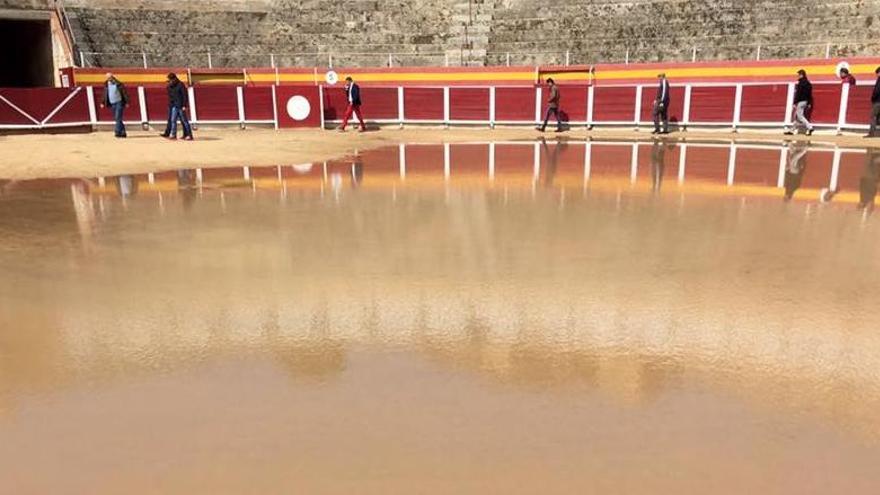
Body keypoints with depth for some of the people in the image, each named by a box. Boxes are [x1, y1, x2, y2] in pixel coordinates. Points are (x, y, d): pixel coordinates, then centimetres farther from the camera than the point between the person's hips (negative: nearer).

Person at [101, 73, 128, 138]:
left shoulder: (119, 84, -10)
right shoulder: (106, 85, 5)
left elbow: (125, 93, -7)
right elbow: (105, 95, 13)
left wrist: (126, 103, -10)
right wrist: (103, 103, 7)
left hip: (119, 103, -6)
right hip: (112, 104, 6)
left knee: (118, 117, -15)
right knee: (116, 119, 8)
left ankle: (118, 132, -18)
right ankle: (123, 132, 15)